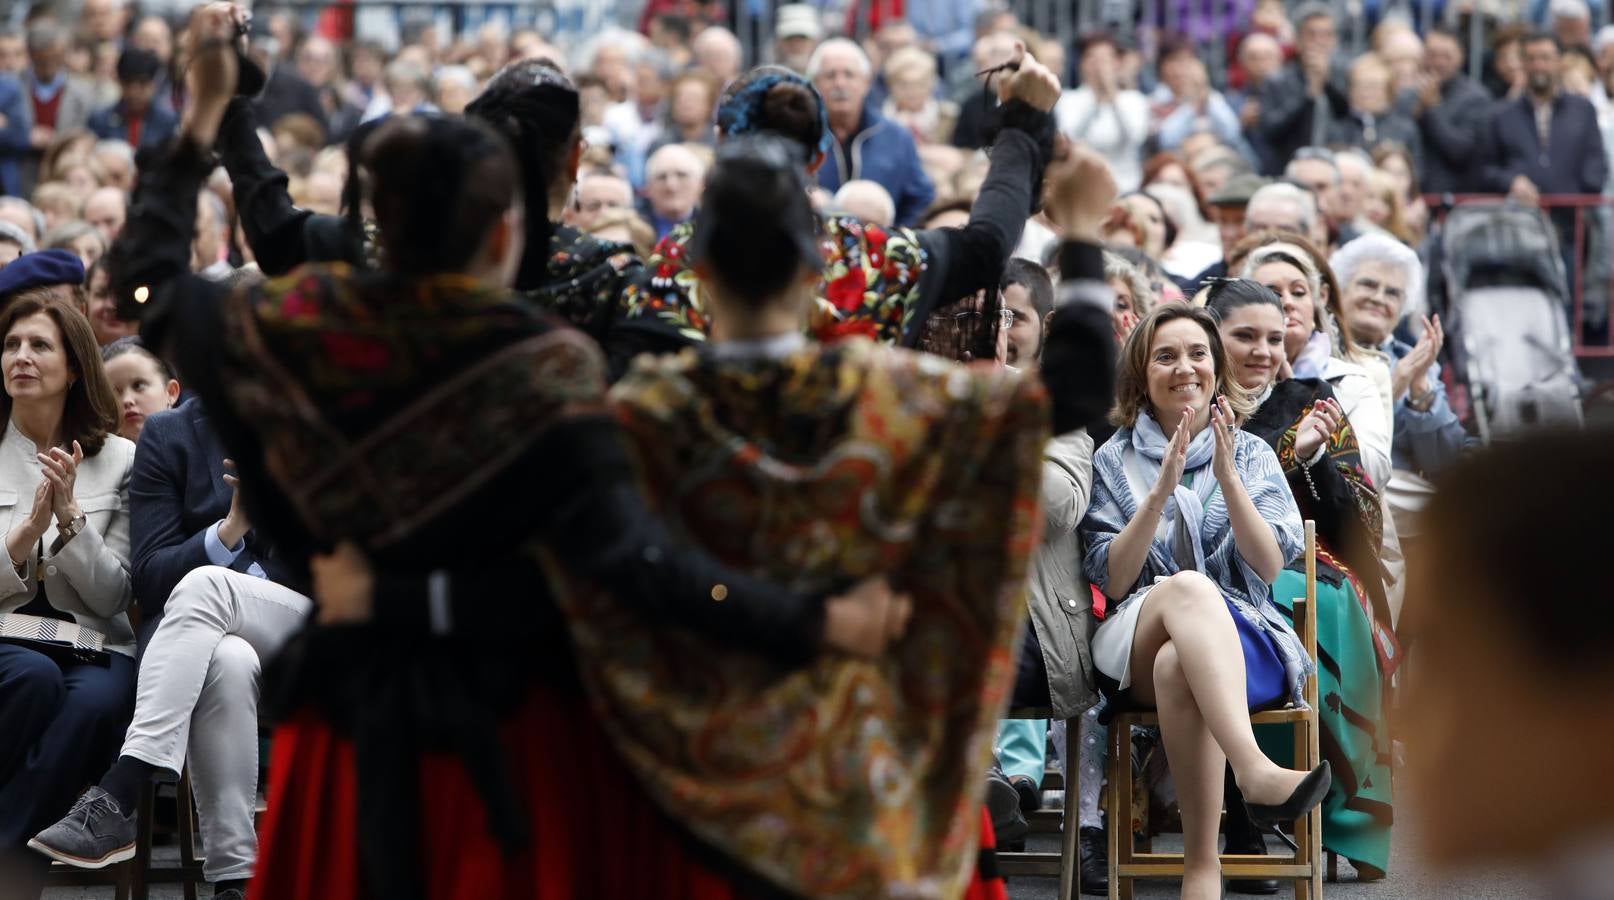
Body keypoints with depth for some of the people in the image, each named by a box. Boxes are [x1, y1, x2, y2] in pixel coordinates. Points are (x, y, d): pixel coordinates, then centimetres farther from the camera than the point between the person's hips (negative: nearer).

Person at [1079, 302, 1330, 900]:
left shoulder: (1252, 455, 17)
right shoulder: (1114, 461, 15)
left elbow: (1271, 567, 2)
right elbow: (1112, 581, 2)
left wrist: (1228, 478, -10)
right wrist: (1161, 490, -10)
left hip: (1243, 642, 1)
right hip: (1138, 645, -1)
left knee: (1179, 666, -39)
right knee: (1188, 588, -39)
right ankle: (1256, 772, -58)